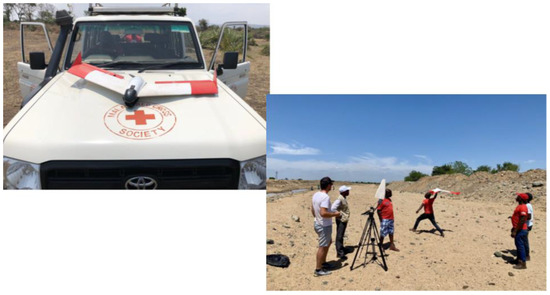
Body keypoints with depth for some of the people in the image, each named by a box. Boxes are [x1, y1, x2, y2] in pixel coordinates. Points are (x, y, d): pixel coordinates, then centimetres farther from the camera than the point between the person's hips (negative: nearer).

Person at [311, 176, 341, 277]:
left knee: (328, 242, 25)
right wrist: (335, 214, -17)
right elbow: (323, 213, -31)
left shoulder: (315, 195, 4)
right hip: (324, 226, -9)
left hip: (317, 223, 9)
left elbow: (312, 210, 13)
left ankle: (323, 263, 32)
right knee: (323, 247, 0)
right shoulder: (326, 197, -24)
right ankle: (318, 270, 7)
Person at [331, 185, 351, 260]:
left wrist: (346, 216, 15)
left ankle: (341, 249, 29)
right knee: (339, 236, -7)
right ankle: (339, 253, -5)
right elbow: (333, 209, -28)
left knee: (341, 235, 18)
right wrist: (339, 214, -19)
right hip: (341, 220, -10)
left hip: (344, 220, 10)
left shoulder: (344, 198, 9)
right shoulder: (339, 199, -21)